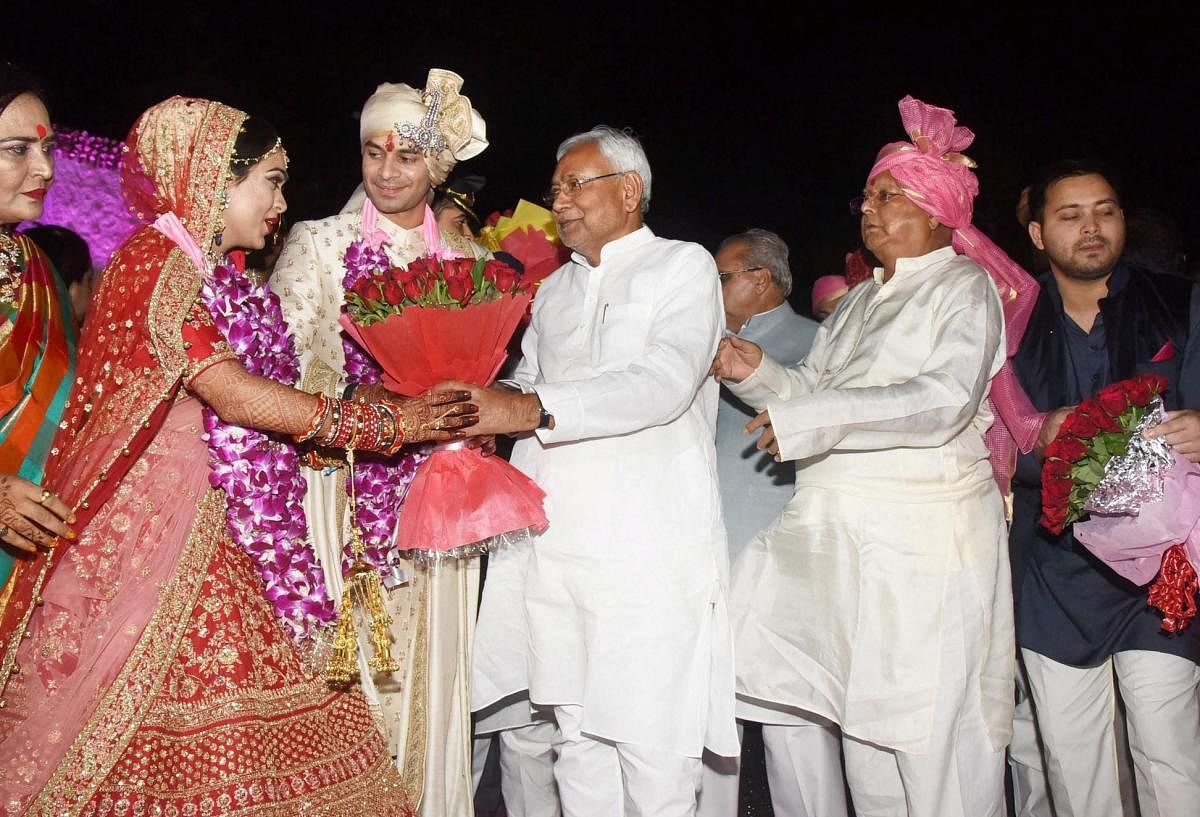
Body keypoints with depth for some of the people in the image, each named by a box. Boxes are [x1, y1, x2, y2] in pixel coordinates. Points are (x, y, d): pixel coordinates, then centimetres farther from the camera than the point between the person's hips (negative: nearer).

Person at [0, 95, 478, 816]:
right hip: (166, 533, -8)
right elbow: (226, 390, -19)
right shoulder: (155, 259, -9)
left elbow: (255, 408, 13)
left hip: (234, 542, 8)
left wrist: (405, 413, 5)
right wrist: (386, 422, -15)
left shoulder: (225, 276, 17)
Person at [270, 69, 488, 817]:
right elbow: (289, 363, -7)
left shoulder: (463, 257, 12)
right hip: (348, 487, -3)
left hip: (436, 494, 3)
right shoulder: (318, 244, 2)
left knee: (429, 660, 7)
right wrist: (363, 407, -22)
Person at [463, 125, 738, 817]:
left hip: (649, 546, -5)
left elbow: (664, 382, -15)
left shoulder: (684, 267, 2)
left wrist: (531, 409, -26)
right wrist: (482, 401, 1)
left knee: (652, 745, -5)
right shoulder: (554, 290, 23)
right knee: (578, 733, 10)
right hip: (553, 544, 6)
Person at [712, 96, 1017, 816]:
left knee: (934, 727, -3)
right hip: (839, 527, 7)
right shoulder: (860, 301, 21)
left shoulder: (964, 286, -1)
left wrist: (811, 418, -20)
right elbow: (814, 386, 15)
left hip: (924, 531, -6)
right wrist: (758, 373, -5)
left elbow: (946, 401, -17)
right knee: (867, 716, 9)